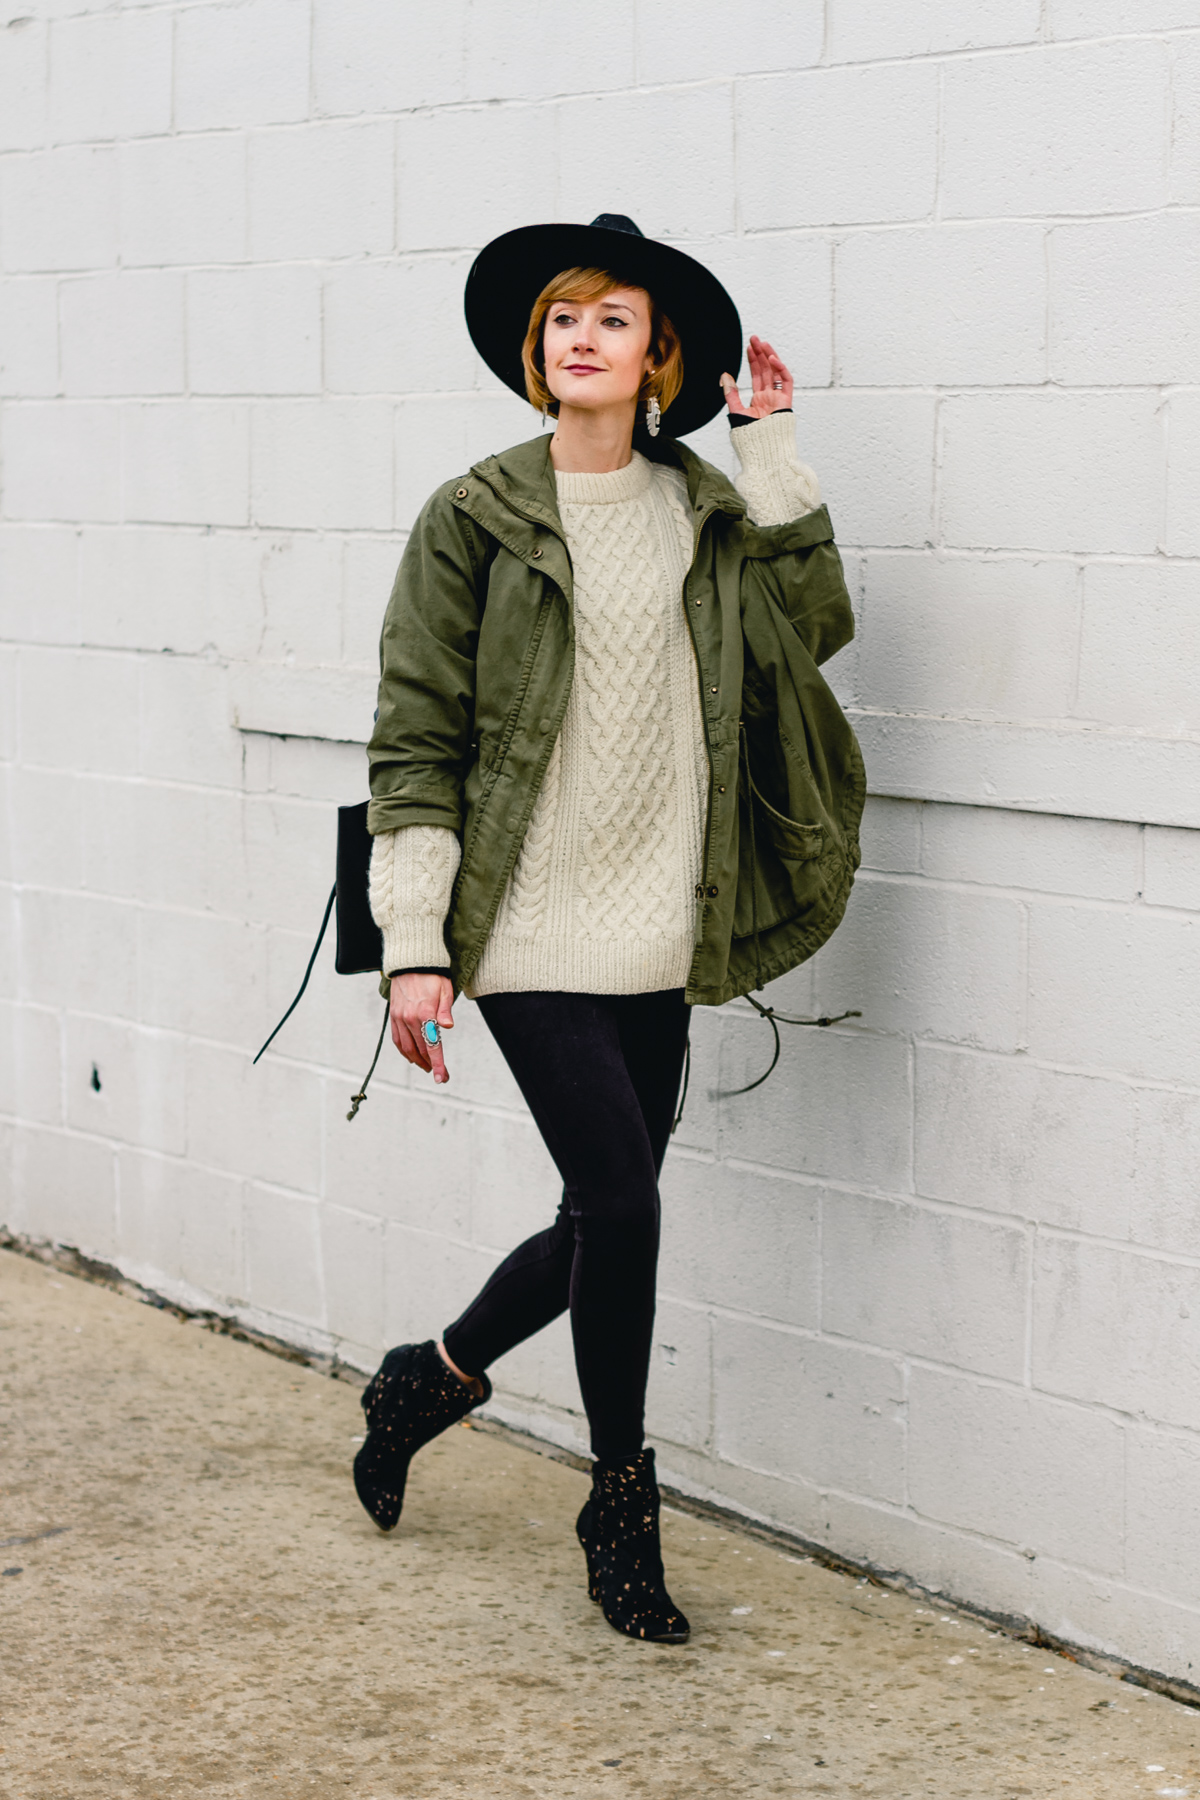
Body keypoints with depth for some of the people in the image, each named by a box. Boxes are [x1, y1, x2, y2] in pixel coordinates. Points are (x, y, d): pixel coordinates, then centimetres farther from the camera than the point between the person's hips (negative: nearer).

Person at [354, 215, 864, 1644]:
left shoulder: (704, 510, 10)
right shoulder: (476, 520, -1)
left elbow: (813, 626, -4)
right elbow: (416, 742, -3)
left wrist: (774, 451, -2)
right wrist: (414, 947, -8)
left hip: (656, 938, 5)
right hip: (531, 934, -4)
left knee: (607, 1219, 9)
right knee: (620, 1198, -11)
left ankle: (429, 1380, 36)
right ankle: (621, 1504, 9)